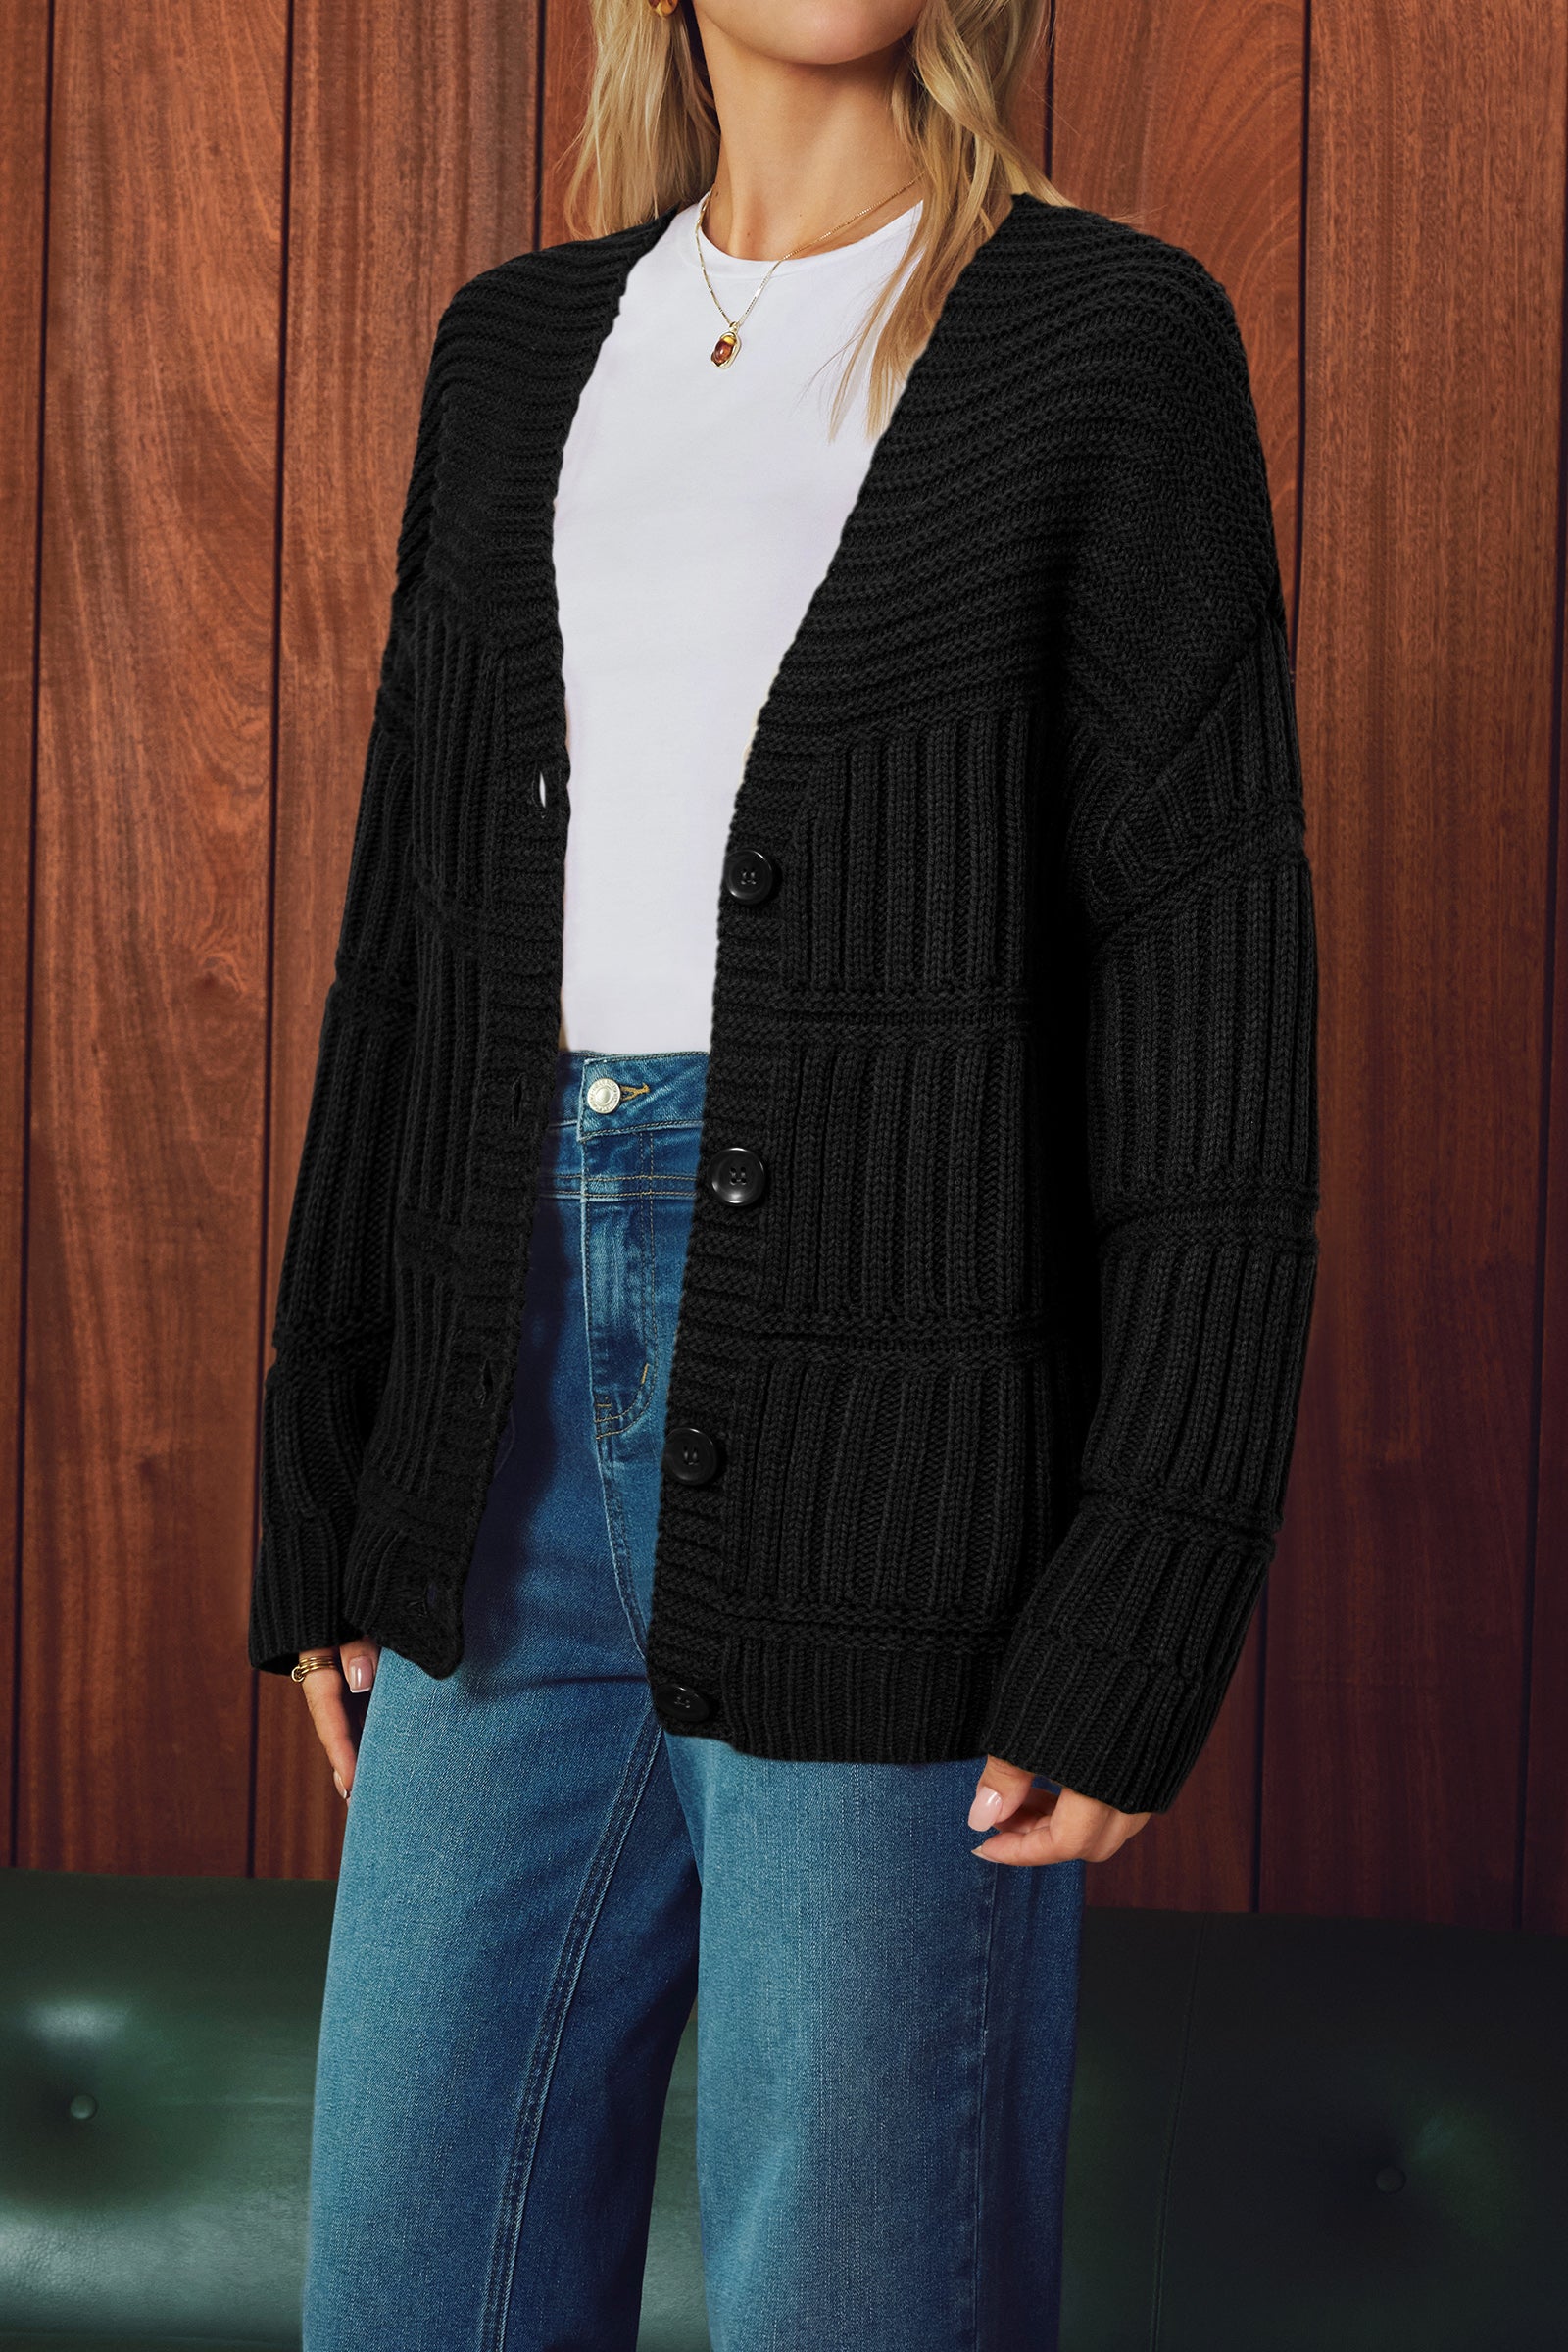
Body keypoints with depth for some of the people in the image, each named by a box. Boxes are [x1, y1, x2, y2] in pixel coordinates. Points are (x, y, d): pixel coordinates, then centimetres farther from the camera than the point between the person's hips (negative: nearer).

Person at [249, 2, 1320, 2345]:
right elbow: (421, 921, 14)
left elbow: (1214, 997, -7)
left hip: (894, 1398, -5)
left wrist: (1144, 1616, -13)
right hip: (534, 1382, 5)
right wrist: (330, 1492, 12)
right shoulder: (518, 350, 13)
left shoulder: (1114, 337, -3)